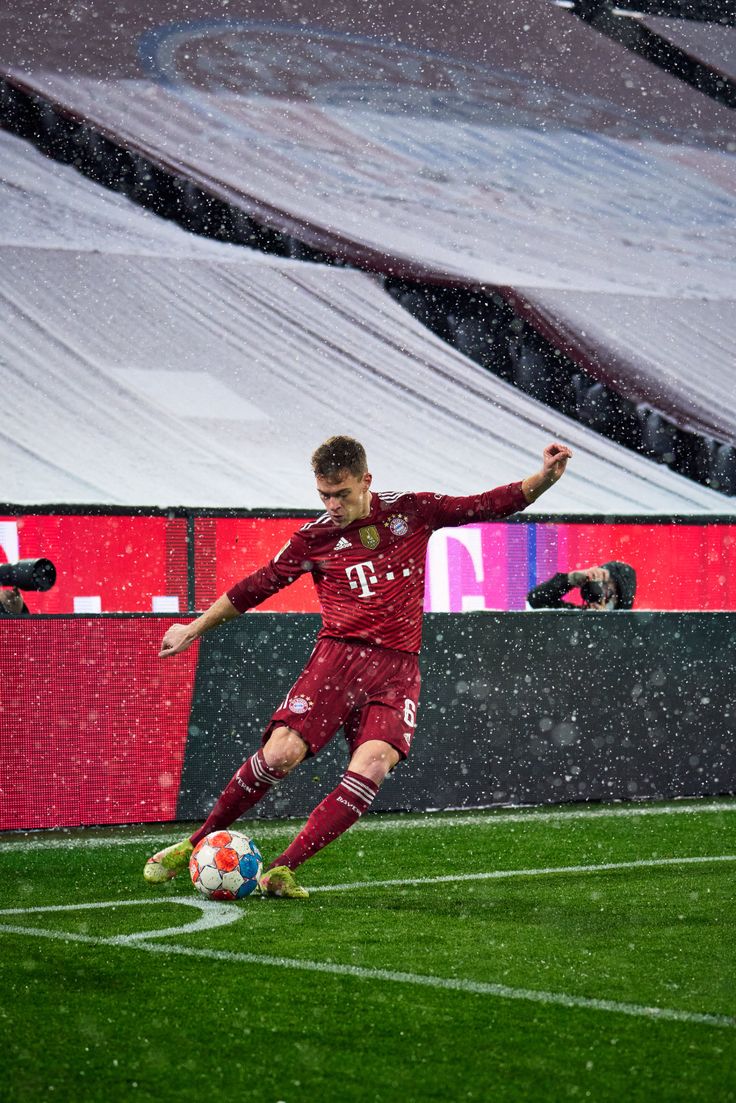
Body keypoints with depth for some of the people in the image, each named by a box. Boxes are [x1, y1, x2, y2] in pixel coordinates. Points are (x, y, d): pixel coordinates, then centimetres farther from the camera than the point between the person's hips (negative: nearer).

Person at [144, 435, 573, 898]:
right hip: (338, 655, 0)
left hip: (397, 668, 1)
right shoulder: (314, 537, 5)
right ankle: (195, 845, 1)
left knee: (373, 764, -24)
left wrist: (544, 478, -6)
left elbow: (493, 504, 9)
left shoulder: (412, 511, 6)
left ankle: (282, 870, -22)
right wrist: (194, 629, 20)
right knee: (280, 754, -18)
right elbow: (257, 586, 15)